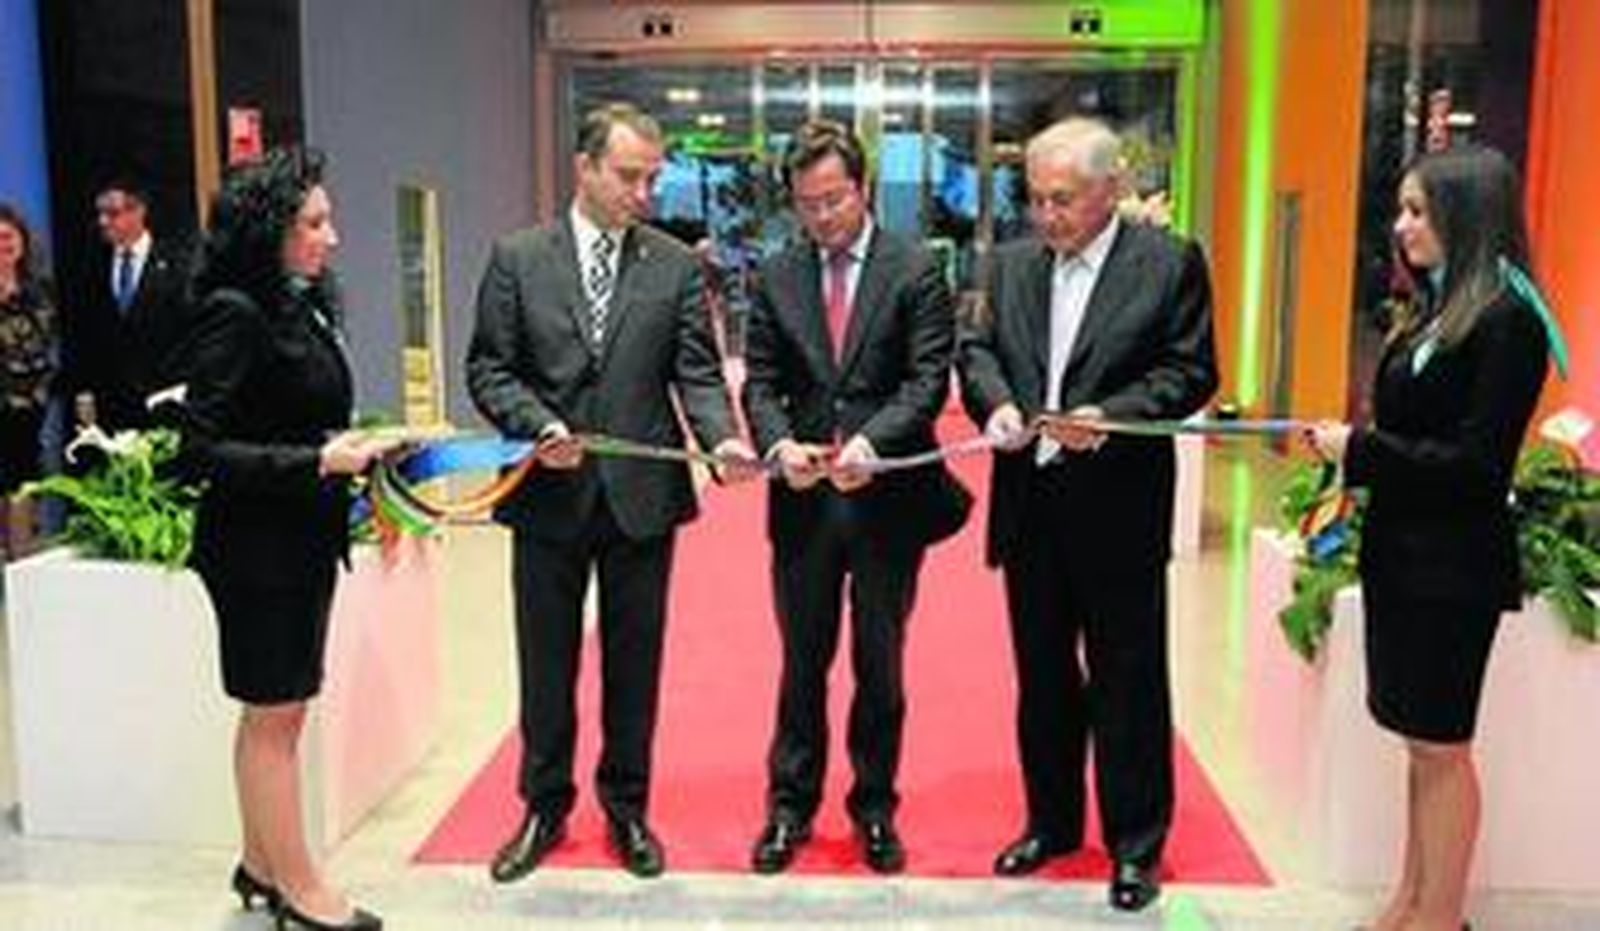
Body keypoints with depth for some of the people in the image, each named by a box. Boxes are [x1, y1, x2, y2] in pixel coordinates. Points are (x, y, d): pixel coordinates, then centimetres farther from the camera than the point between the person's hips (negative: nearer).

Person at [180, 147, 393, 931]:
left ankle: (261, 867, 33)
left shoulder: (302, 306, 7)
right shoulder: (235, 313, -17)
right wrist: (318, 462, -22)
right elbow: (203, 451, -19)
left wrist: (350, 450, -2)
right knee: (274, 717, 5)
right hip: (257, 546, -8)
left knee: (273, 712, 18)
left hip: (303, 539, 8)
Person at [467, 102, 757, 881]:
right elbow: (488, 367, 1)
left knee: (634, 662, 12)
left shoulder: (678, 266, 2)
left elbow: (697, 374, -2)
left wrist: (722, 438, -20)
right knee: (546, 662, 12)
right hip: (548, 494, 0)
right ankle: (544, 808, 31)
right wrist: (537, 425, -16)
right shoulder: (517, 259, 1)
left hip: (641, 494, 0)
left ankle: (627, 808, 30)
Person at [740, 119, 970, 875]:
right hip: (802, 499, 2)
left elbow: (928, 379, -8)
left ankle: (875, 809, 27)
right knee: (802, 662, 12)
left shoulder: (915, 271, -2)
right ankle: (790, 806, 26)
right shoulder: (775, 277, 6)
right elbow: (760, 381, 3)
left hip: (888, 496, -2)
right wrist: (780, 444, -16)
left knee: (881, 665, 12)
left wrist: (869, 442, -23)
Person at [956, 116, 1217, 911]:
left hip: (1119, 509, -4)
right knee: (1042, 675, 16)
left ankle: (1136, 843, 22)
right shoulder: (1012, 263, 9)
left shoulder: (1170, 264, -5)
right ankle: (1051, 821, 34)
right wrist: (996, 402, -11)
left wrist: (1111, 417, -21)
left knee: (1127, 681, 6)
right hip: (1029, 505, 5)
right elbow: (977, 345, 10)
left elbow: (1191, 370, -8)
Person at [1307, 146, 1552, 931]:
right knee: (1420, 741, 15)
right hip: (1402, 554, 8)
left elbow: (1478, 463, -18)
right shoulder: (1432, 310, 11)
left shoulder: (1506, 320, -14)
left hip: (1455, 566, -8)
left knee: (1439, 745, 3)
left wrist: (1360, 450, -16)